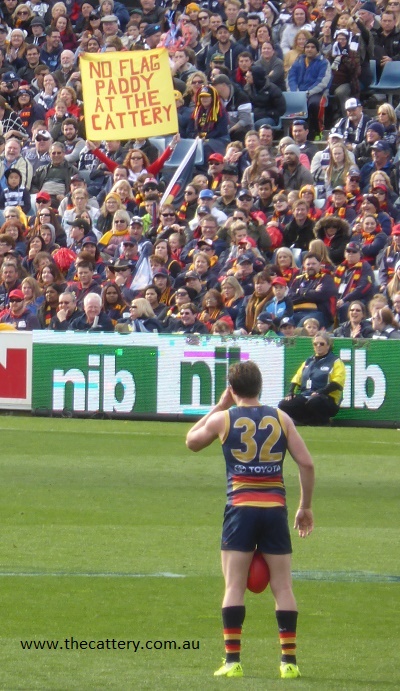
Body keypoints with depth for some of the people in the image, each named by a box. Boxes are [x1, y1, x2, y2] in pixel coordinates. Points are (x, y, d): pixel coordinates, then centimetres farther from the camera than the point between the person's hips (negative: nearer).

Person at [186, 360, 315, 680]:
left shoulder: (223, 419, 2)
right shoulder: (281, 419, 6)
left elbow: (191, 441, 21)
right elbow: (307, 463, 2)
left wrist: (219, 406, 25)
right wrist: (306, 507, 11)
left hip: (240, 508, -1)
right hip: (275, 507, 1)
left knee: (234, 586, 0)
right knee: (283, 586, 5)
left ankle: (232, 660, -7)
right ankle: (289, 661, 3)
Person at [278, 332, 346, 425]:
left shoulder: (335, 362, 4)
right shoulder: (308, 362, 23)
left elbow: (337, 382, -9)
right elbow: (297, 379, 20)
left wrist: (320, 392, -22)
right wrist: (291, 392, 0)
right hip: (305, 397, 6)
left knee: (314, 402, -42)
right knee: (283, 405, -19)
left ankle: (322, 420, -11)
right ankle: (308, 420, -8)